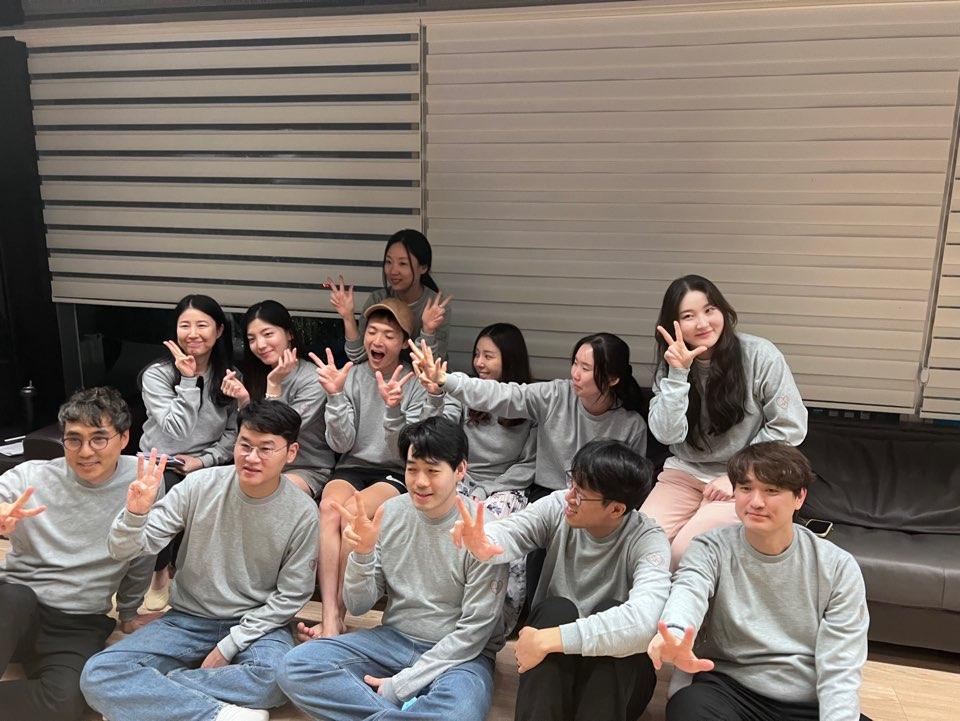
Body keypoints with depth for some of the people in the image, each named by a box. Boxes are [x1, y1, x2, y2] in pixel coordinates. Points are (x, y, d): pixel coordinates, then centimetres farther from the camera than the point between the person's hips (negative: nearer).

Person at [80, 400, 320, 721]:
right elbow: (123, 551, -8)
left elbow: (291, 595, -7)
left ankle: (150, 689, -15)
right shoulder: (199, 486, -11)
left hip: (255, 625, -1)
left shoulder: (302, 512, -13)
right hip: (188, 619, 2)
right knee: (97, 675, -20)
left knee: (279, 676, -35)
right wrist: (136, 513, -30)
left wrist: (230, 645, -11)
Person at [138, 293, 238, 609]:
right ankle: (159, 573, -3)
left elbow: (233, 433, 5)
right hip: (160, 462, -1)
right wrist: (188, 380, -20)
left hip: (207, 463, 1)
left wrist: (205, 460, -10)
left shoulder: (231, 376, 1)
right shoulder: (157, 374, -7)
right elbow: (177, 431, -17)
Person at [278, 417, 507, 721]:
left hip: (458, 653, -4)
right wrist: (363, 553, -20)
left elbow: (475, 629, -14)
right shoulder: (389, 513, -3)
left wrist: (400, 685, -15)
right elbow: (358, 606, 0)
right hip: (392, 638, 5)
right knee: (294, 667, -16)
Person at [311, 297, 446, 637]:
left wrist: (393, 409, -29)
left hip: (398, 474, -2)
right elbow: (341, 444, -3)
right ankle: (329, 619, -28)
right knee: (328, 508, -30)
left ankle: (340, 615, -16)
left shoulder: (418, 384, -4)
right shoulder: (352, 376, 3)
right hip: (352, 467, 3)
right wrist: (334, 395, -17)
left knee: (352, 513, -30)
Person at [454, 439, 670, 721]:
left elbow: (643, 621, -37)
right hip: (549, 666, 2)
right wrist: (482, 545, -51)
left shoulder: (648, 541, -20)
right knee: (557, 609, -28)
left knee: (612, 612, -30)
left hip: (619, 674, -2)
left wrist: (550, 639, -38)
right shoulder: (558, 507, -10)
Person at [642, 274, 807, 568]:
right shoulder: (671, 365, 0)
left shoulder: (759, 355, -11)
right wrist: (678, 374, -22)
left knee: (685, 551, -24)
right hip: (686, 472, 3)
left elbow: (790, 427, -8)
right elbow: (667, 434, -12)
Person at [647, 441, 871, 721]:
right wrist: (674, 635, -51)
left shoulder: (838, 568, 1)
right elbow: (689, 590, -27)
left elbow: (838, 668, -2)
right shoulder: (711, 550, -3)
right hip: (728, 687, -1)